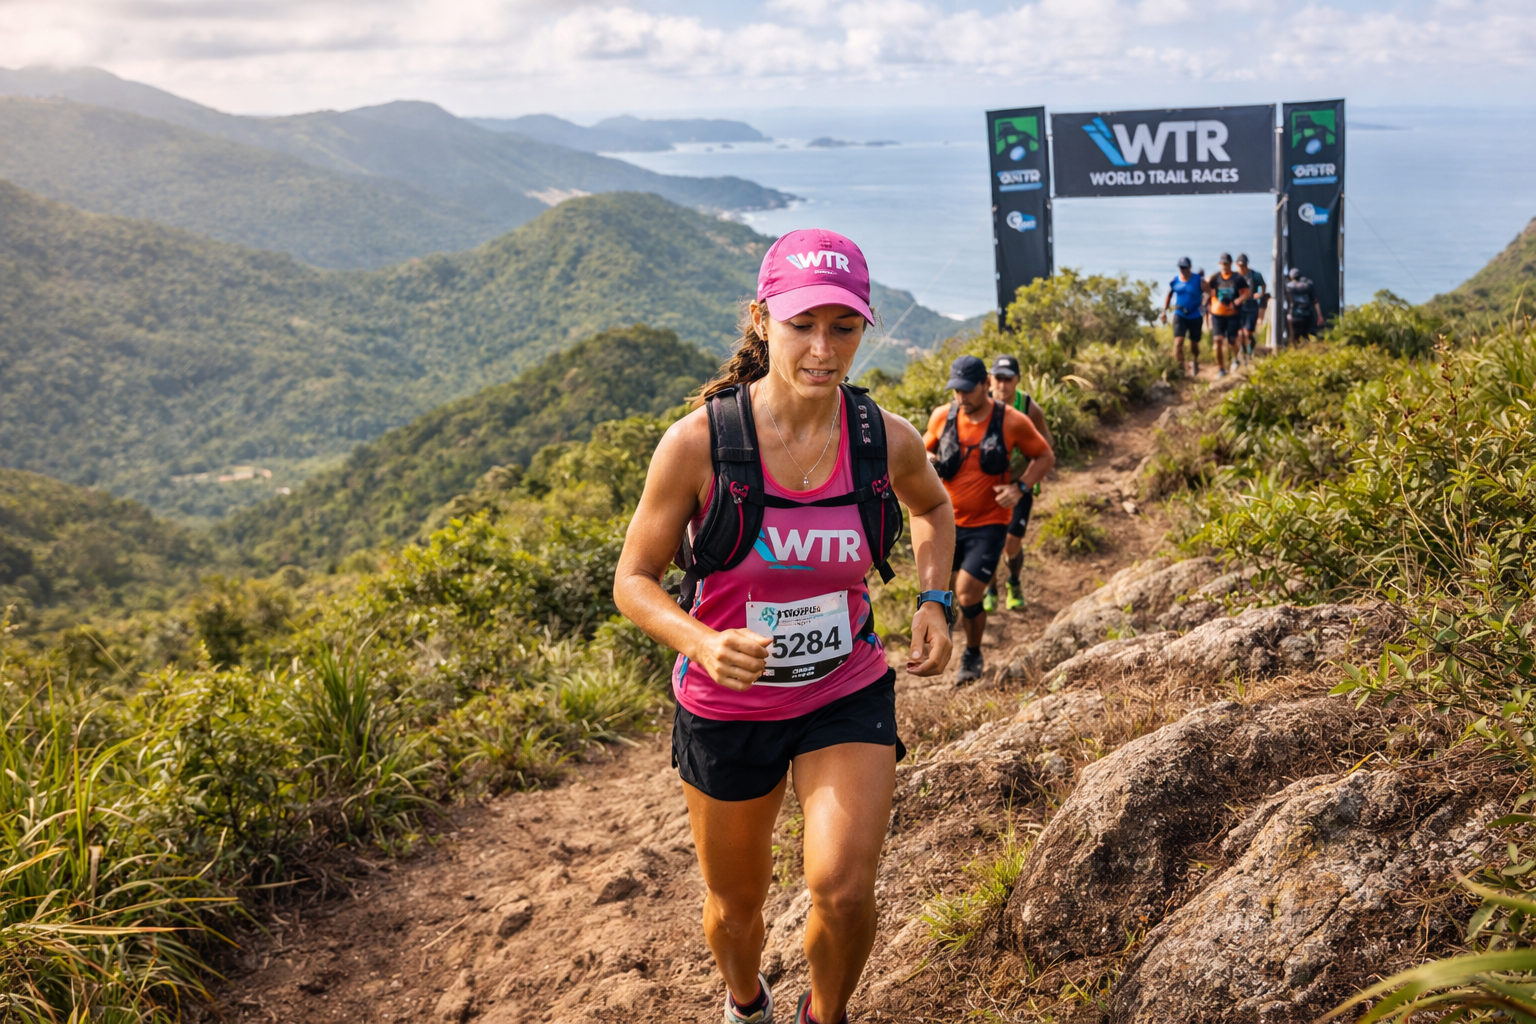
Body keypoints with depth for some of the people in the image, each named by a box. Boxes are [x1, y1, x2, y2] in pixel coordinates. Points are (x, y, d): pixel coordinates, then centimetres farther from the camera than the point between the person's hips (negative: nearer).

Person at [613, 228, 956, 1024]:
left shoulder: (886, 440, -11)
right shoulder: (698, 443, -20)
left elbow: (933, 509, 14)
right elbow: (633, 580, -11)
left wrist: (934, 602, -2)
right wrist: (701, 644, -30)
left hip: (849, 696, 1)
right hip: (727, 708, -1)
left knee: (844, 891, -16)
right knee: (735, 904, 16)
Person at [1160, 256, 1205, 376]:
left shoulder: (1199, 280, -7)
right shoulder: (1174, 281, 1)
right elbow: (1169, 296, 14)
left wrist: (1203, 305, -22)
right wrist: (1164, 311, 9)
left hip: (1195, 316, -1)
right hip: (1180, 316, 1)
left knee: (1194, 344, 12)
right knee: (1178, 341, -16)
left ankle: (1194, 362, 41)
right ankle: (1180, 368, -14)